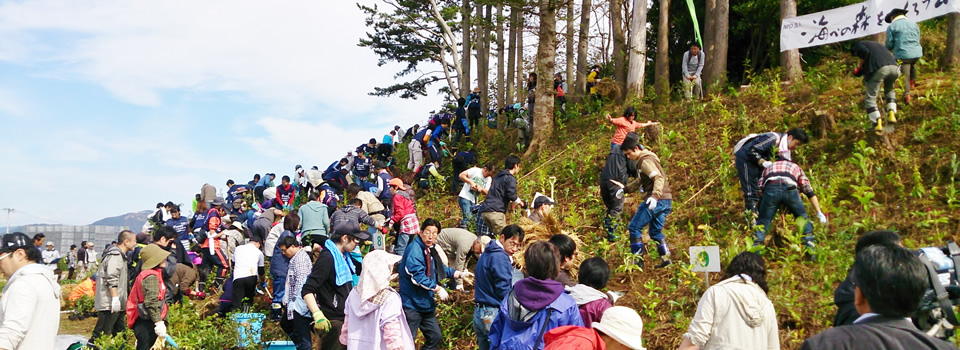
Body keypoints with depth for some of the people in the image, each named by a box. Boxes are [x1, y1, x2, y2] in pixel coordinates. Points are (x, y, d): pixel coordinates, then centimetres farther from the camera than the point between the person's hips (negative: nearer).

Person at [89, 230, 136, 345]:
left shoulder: (120, 255, 18)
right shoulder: (115, 256, -14)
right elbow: (111, 279, -22)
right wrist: (115, 298, -24)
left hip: (118, 304, 11)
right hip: (109, 304, -11)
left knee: (120, 333, 14)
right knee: (101, 335, -7)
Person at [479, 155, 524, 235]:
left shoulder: (497, 177, 24)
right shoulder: (510, 178, -2)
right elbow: (511, 195, -10)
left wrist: (510, 202, 33)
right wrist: (519, 202, 10)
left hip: (484, 210, 8)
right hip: (496, 212, -8)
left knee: (493, 235, 11)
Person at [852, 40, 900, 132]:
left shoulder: (857, 45, 17)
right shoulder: (877, 44, 38)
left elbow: (864, 51, -6)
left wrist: (860, 66, 6)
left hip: (878, 69, -6)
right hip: (894, 67, 7)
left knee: (870, 98, 4)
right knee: (889, 90, 33)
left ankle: (878, 123, -5)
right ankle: (892, 114, 20)